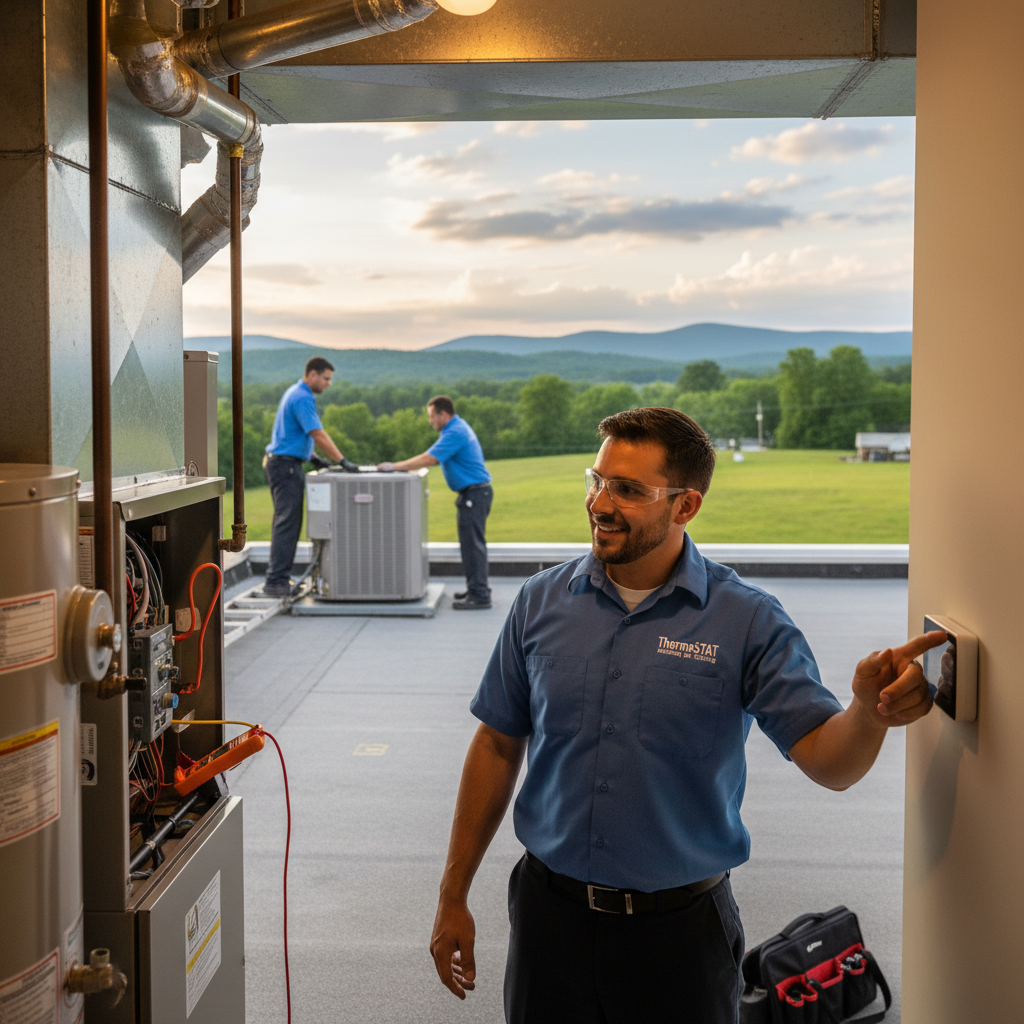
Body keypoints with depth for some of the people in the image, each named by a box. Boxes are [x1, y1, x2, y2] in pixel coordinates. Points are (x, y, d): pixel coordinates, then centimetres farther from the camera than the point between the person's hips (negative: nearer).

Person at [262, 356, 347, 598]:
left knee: (284, 522, 13)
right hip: (286, 465, -11)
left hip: (280, 462, 11)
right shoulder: (303, 398, -16)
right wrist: (342, 461, -23)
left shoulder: (295, 393, 17)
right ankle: (276, 582, -12)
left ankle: (276, 577, 16)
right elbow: (318, 435, -23)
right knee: (287, 523, -11)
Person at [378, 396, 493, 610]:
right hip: (475, 492, 11)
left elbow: (428, 459, -23)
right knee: (472, 544, 15)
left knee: (472, 544, -8)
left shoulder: (455, 433, -18)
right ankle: (477, 588, 23)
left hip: (474, 493, -11)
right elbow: (432, 457, 19)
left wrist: (395, 466, -16)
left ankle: (479, 596, -7)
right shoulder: (457, 427, 16)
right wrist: (399, 467, 10)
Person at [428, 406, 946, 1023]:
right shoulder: (543, 602, -3)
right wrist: (454, 897, 6)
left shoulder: (748, 621, -10)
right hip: (551, 912, 2)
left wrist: (870, 713, -38)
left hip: (681, 927, -2)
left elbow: (828, 761, -15)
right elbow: (498, 747, 4)